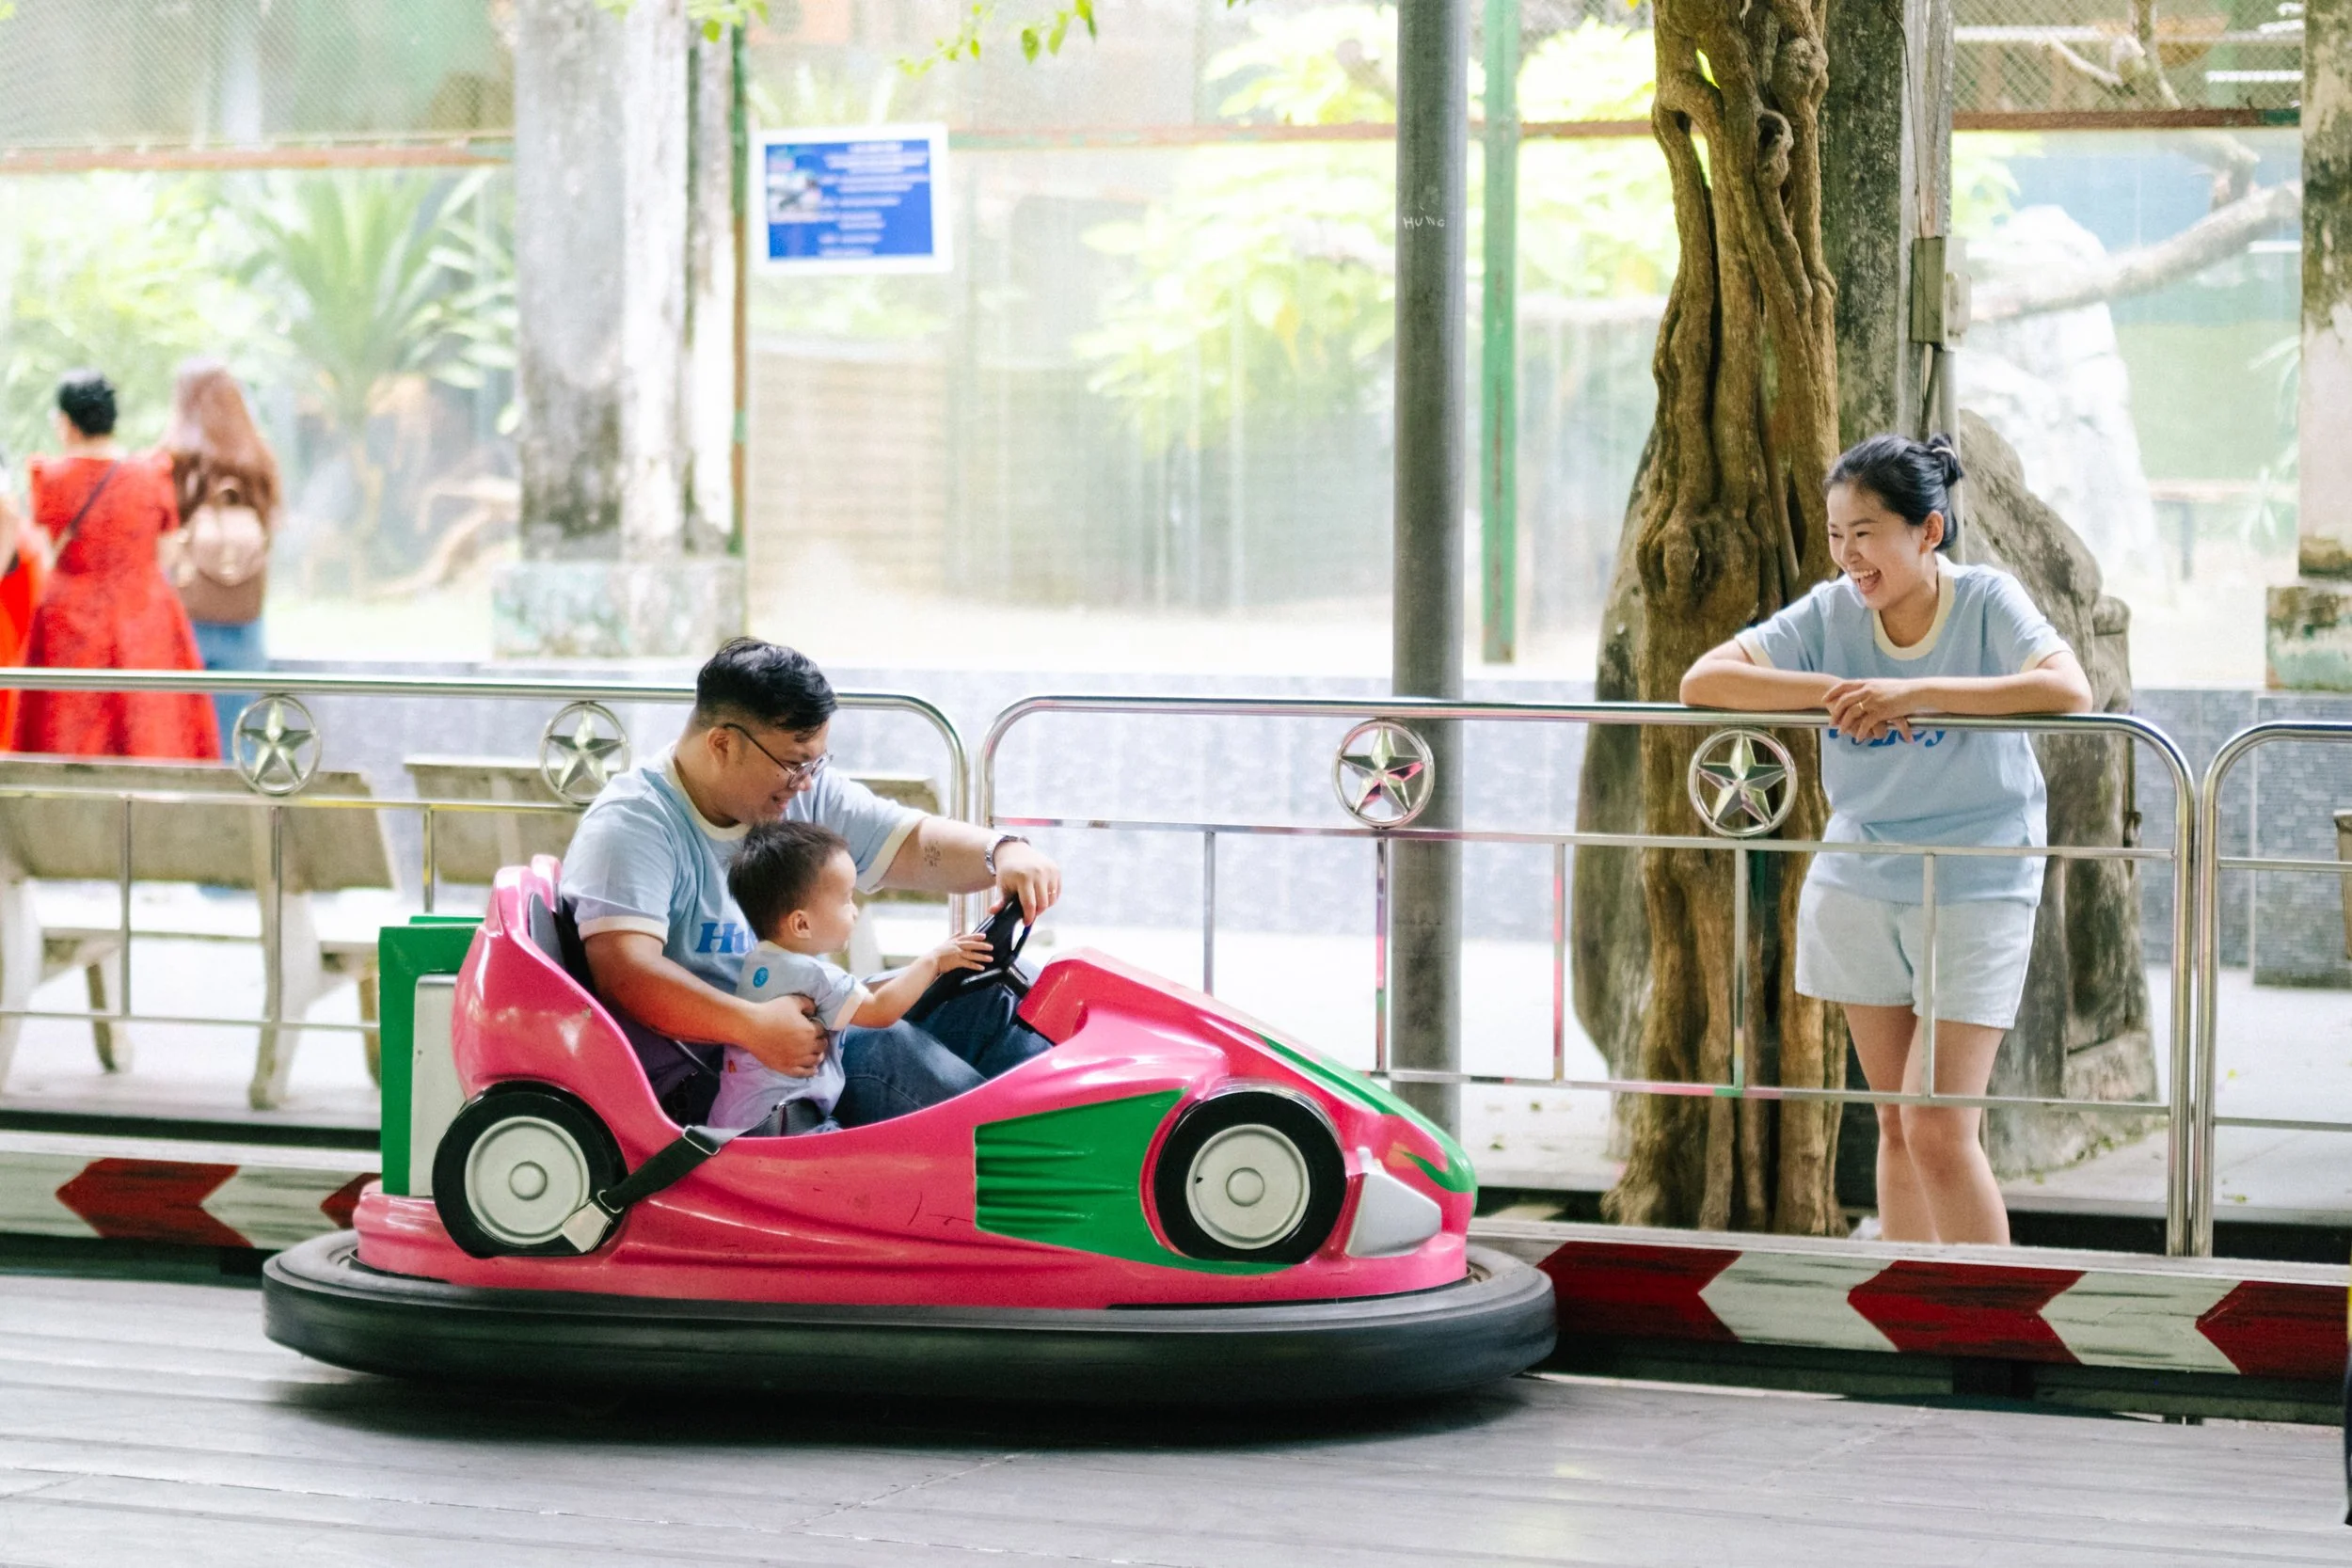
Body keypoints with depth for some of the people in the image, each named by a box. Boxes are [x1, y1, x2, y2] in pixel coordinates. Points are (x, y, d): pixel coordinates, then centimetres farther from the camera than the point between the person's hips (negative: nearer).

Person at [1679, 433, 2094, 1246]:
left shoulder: (1985, 601, -13)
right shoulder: (1830, 613, -4)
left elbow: (2069, 692, -30)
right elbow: (1701, 681, -11)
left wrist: (1917, 692, -32)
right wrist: (1831, 690, -23)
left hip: (1976, 887, -4)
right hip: (1860, 883, 4)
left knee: (1939, 1129, -11)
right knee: (1896, 1126, 12)